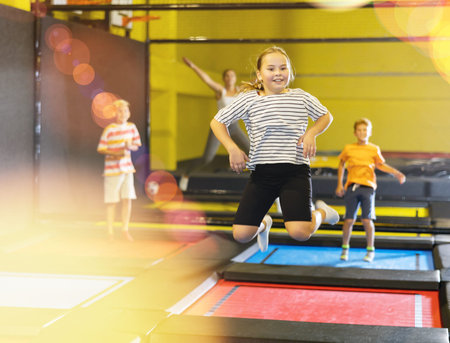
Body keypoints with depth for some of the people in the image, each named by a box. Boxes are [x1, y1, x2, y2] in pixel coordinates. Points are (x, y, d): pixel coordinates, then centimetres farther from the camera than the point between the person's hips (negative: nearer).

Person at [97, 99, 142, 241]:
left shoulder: (131, 127, 2)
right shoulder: (109, 129, -13)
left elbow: (136, 146, 9)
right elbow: (100, 149, -11)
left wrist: (130, 146, -14)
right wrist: (115, 153, -25)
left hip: (127, 167, 4)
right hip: (112, 169, -4)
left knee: (127, 199, 3)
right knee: (112, 201, 0)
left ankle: (125, 230, 16)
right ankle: (110, 232, 10)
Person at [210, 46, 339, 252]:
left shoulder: (301, 97, 4)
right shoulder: (248, 99, 2)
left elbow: (326, 116, 19)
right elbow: (217, 122, 9)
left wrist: (311, 133, -1)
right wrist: (232, 149, -5)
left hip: (295, 171, -1)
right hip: (262, 173, 2)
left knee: (299, 233, -20)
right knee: (241, 235, -4)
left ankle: (321, 213, 17)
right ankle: (263, 223, 33)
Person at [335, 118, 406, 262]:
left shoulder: (374, 149, 6)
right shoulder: (348, 149, 7)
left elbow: (380, 164, 18)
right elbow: (341, 164, 21)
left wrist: (396, 173, 5)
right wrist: (340, 184, 19)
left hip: (368, 186, -1)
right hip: (352, 186, 1)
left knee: (367, 219, -9)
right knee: (349, 220, -3)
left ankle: (370, 250, 9)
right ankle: (345, 248, 18)